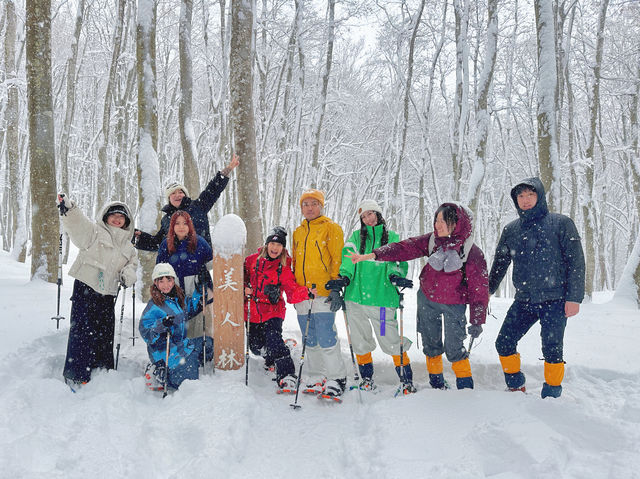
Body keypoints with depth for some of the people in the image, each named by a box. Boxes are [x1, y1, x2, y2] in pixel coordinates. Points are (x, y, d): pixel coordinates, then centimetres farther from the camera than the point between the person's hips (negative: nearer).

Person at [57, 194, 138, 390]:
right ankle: (75, 375, -3)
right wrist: (68, 210, -33)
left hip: (107, 293, 6)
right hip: (86, 288, -5)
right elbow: (78, 226, -13)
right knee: (83, 330, -9)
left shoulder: (127, 245, 21)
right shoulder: (95, 231, 4)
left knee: (105, 333, 9)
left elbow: (133, 262, 23)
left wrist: (128, 273, 0)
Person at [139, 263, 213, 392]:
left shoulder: (179, 299, 8)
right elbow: (145, 332, -13)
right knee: (190, 352, -25)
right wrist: (161, 325, -30)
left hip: (179, 344, 8)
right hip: (161, 350, -8)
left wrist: (200, 289, 15)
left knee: (208, 343, 0)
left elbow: (193, 307, 28)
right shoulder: (153, 305, -10)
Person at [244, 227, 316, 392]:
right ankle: (271, 356, 40)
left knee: (273, 340, -22)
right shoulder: (252, 260, 2)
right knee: (256, 346, 7)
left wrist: (307, 292, -28)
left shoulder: (284, 268, -2)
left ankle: (287, 376, -21)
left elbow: (292, 291, -9)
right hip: (253, 312, 3)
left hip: (273, 312, -3)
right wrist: (244, 289, -6)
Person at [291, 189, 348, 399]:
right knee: (310, 341, 10)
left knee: (326, 338, -9)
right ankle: (317, 378, 20)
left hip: (323, 293, -6)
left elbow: (338, 259, -5)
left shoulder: (331, 228, 1)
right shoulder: (297, 233, 19)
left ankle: (337, 378, 2)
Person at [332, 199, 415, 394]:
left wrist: (395, 275, -20)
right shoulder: (356, 237, 13)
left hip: (382, 298, -3)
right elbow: (348, 257, -1)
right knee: (360, 340, 10)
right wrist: (344, 277, -18)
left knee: (391, 340, -5)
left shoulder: (392, 237, 10)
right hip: (356, 296, 3)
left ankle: (407, 379, 9)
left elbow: (399, 261, 1)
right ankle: (367, 378, 27)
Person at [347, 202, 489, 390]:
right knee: (431, 345, 13)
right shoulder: (432, 240, -7)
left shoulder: (472, 252, -18)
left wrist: (477, 321, -15)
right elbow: (406, 248, -9)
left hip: (454, 305, -4)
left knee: (454, 349, -8)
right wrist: (373, 255, -20)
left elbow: (479, 290, -14)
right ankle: (437, 385, 31)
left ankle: (466, 387, 12)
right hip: (427, 299, 5)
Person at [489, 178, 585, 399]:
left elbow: (576, 262, -4)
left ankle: (551, 395, 18)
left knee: (551, 349, -1)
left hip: (554, 300, -4)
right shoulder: (511, 230, 9)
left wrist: (574, 297, -9)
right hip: (523, 301, 4)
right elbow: (499, 264, 19)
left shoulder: (561, 223, -2)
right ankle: (516, 388, 21)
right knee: (504, 344, 2)